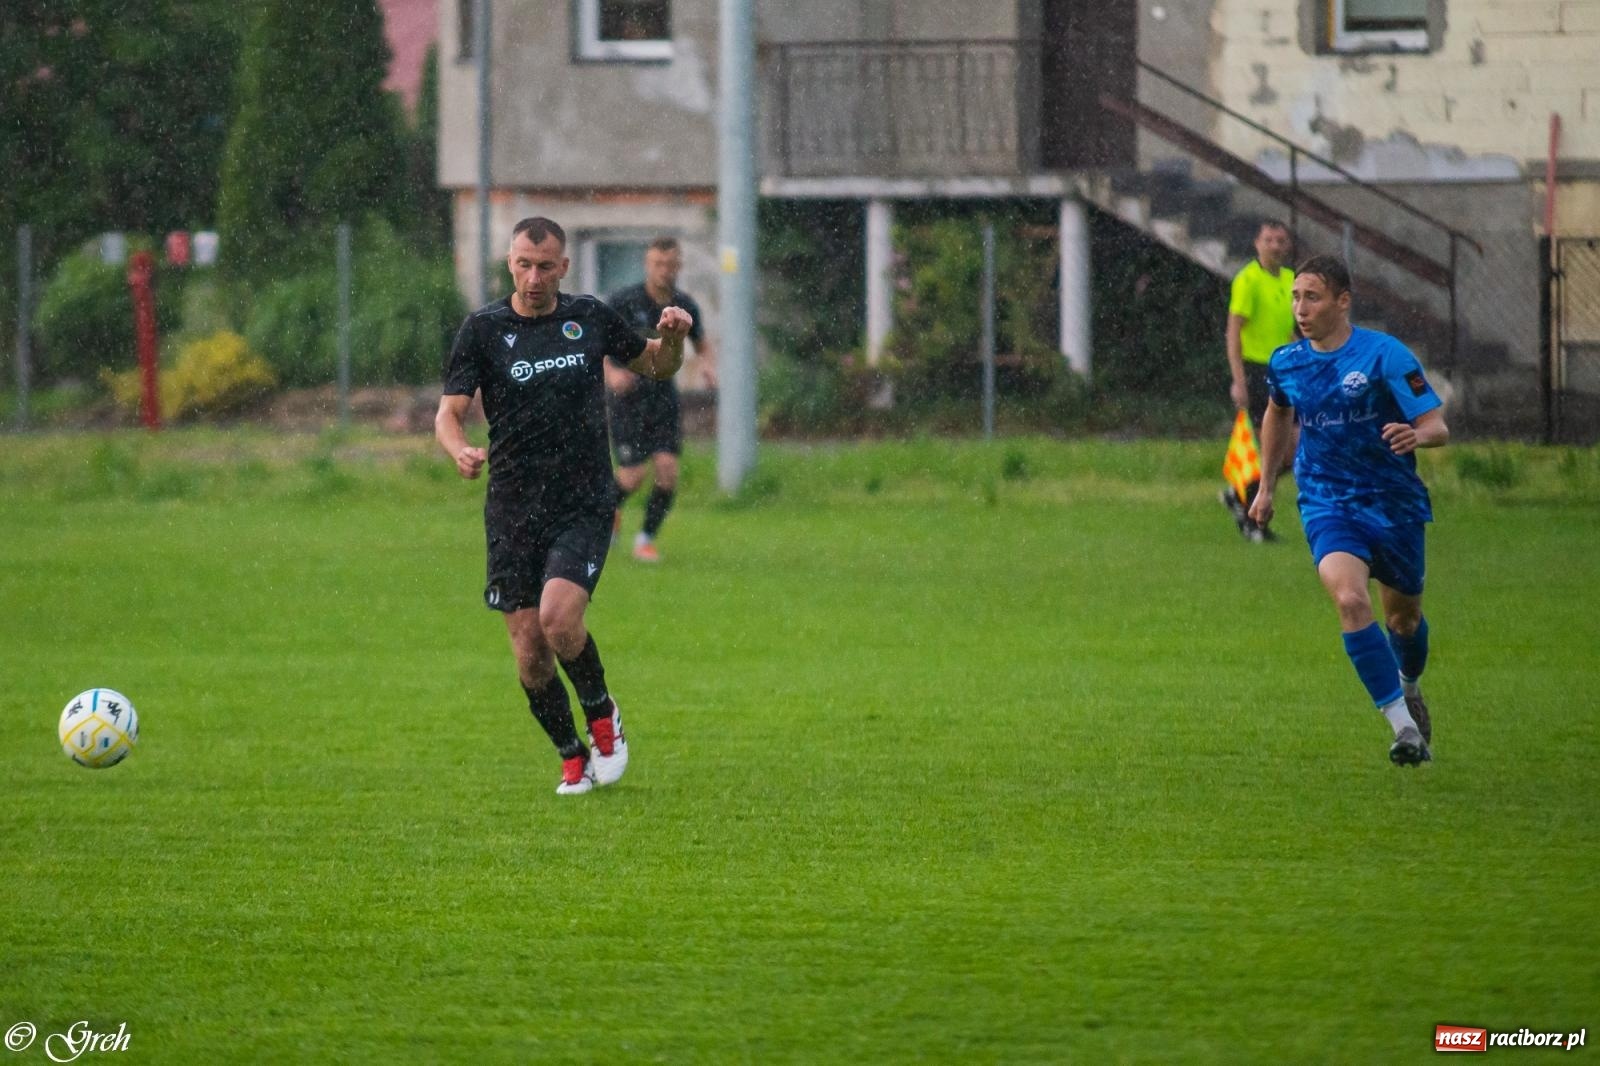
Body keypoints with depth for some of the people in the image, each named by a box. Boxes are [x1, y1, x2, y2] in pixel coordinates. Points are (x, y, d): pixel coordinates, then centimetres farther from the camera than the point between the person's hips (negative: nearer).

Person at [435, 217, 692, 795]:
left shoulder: (590, 317, 4)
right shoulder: (483, 329, -1)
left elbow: (654, 365, 19)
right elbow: (449, 411, -6)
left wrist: (673, 336, -4)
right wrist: (461, 451, -29)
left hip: (584, 507, -1)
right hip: (512, 511, 1)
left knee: (558, 618, -23)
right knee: (530, 654, -2)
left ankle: (602, 715, 5)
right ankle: (572, 757, 20)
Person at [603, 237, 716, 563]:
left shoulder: (685, 306, 1)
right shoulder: (623, 301, -13)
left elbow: (702, 345, 17)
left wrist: (709, 365, -6)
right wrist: (610, 372, -30)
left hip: (663, 398, 3)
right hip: (626, 398, -3)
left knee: (667, 469, -12)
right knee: (633, 476, -9)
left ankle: (646, 538, 9)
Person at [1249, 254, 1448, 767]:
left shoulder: (1384, 355, -13)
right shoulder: (1286, 363, 1)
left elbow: (1438, 426, -14)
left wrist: (1415, 435, -37)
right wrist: (1266, 485, 27)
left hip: (1394, 503, -1)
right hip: (1327, 507, 1)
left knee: (1403, 617, 15)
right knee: (1350, 598, -25)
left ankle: (1409, 686, 51)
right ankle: (1403, 725, -25)